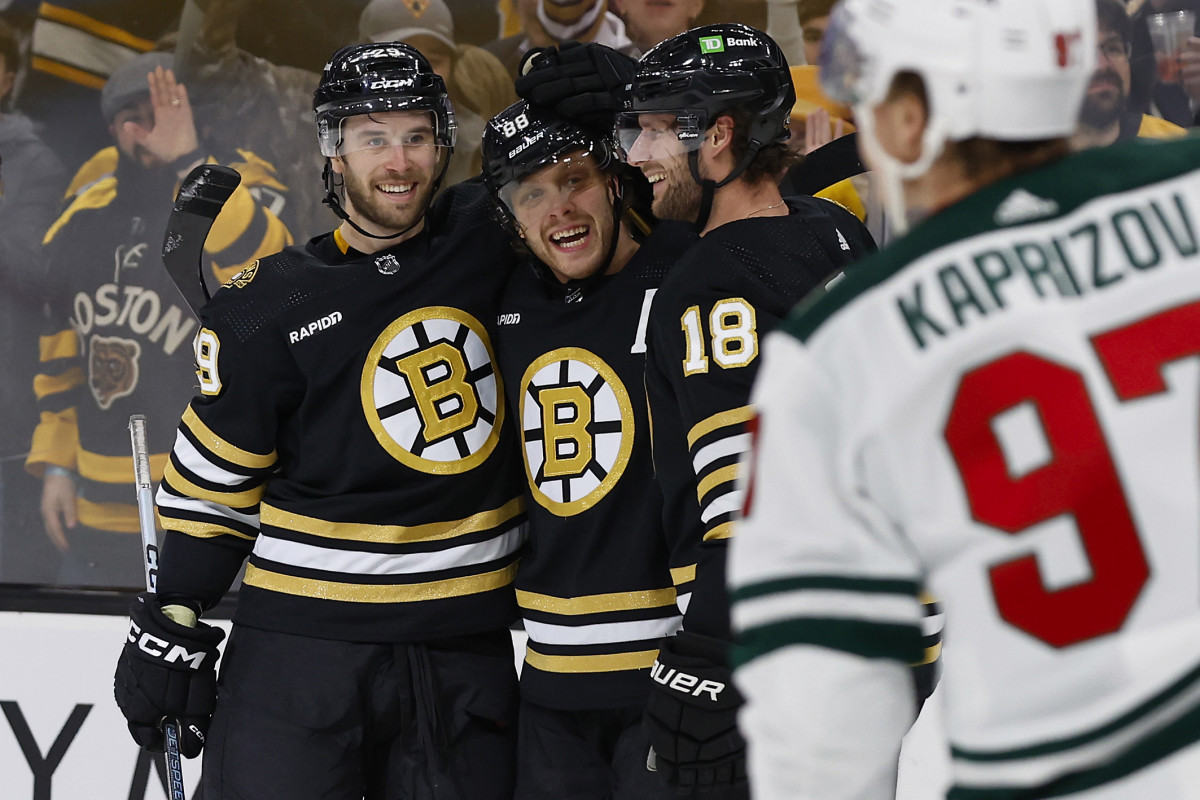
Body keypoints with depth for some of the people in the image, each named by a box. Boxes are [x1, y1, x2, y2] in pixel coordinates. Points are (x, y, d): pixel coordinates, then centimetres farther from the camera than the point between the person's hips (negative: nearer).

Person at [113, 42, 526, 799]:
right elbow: (212, 485, 4)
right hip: (301, 646, -2)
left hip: (464, 647, 3)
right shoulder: (267, 310, -3)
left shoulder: (488, 240, 2)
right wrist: (172, 626, 2)